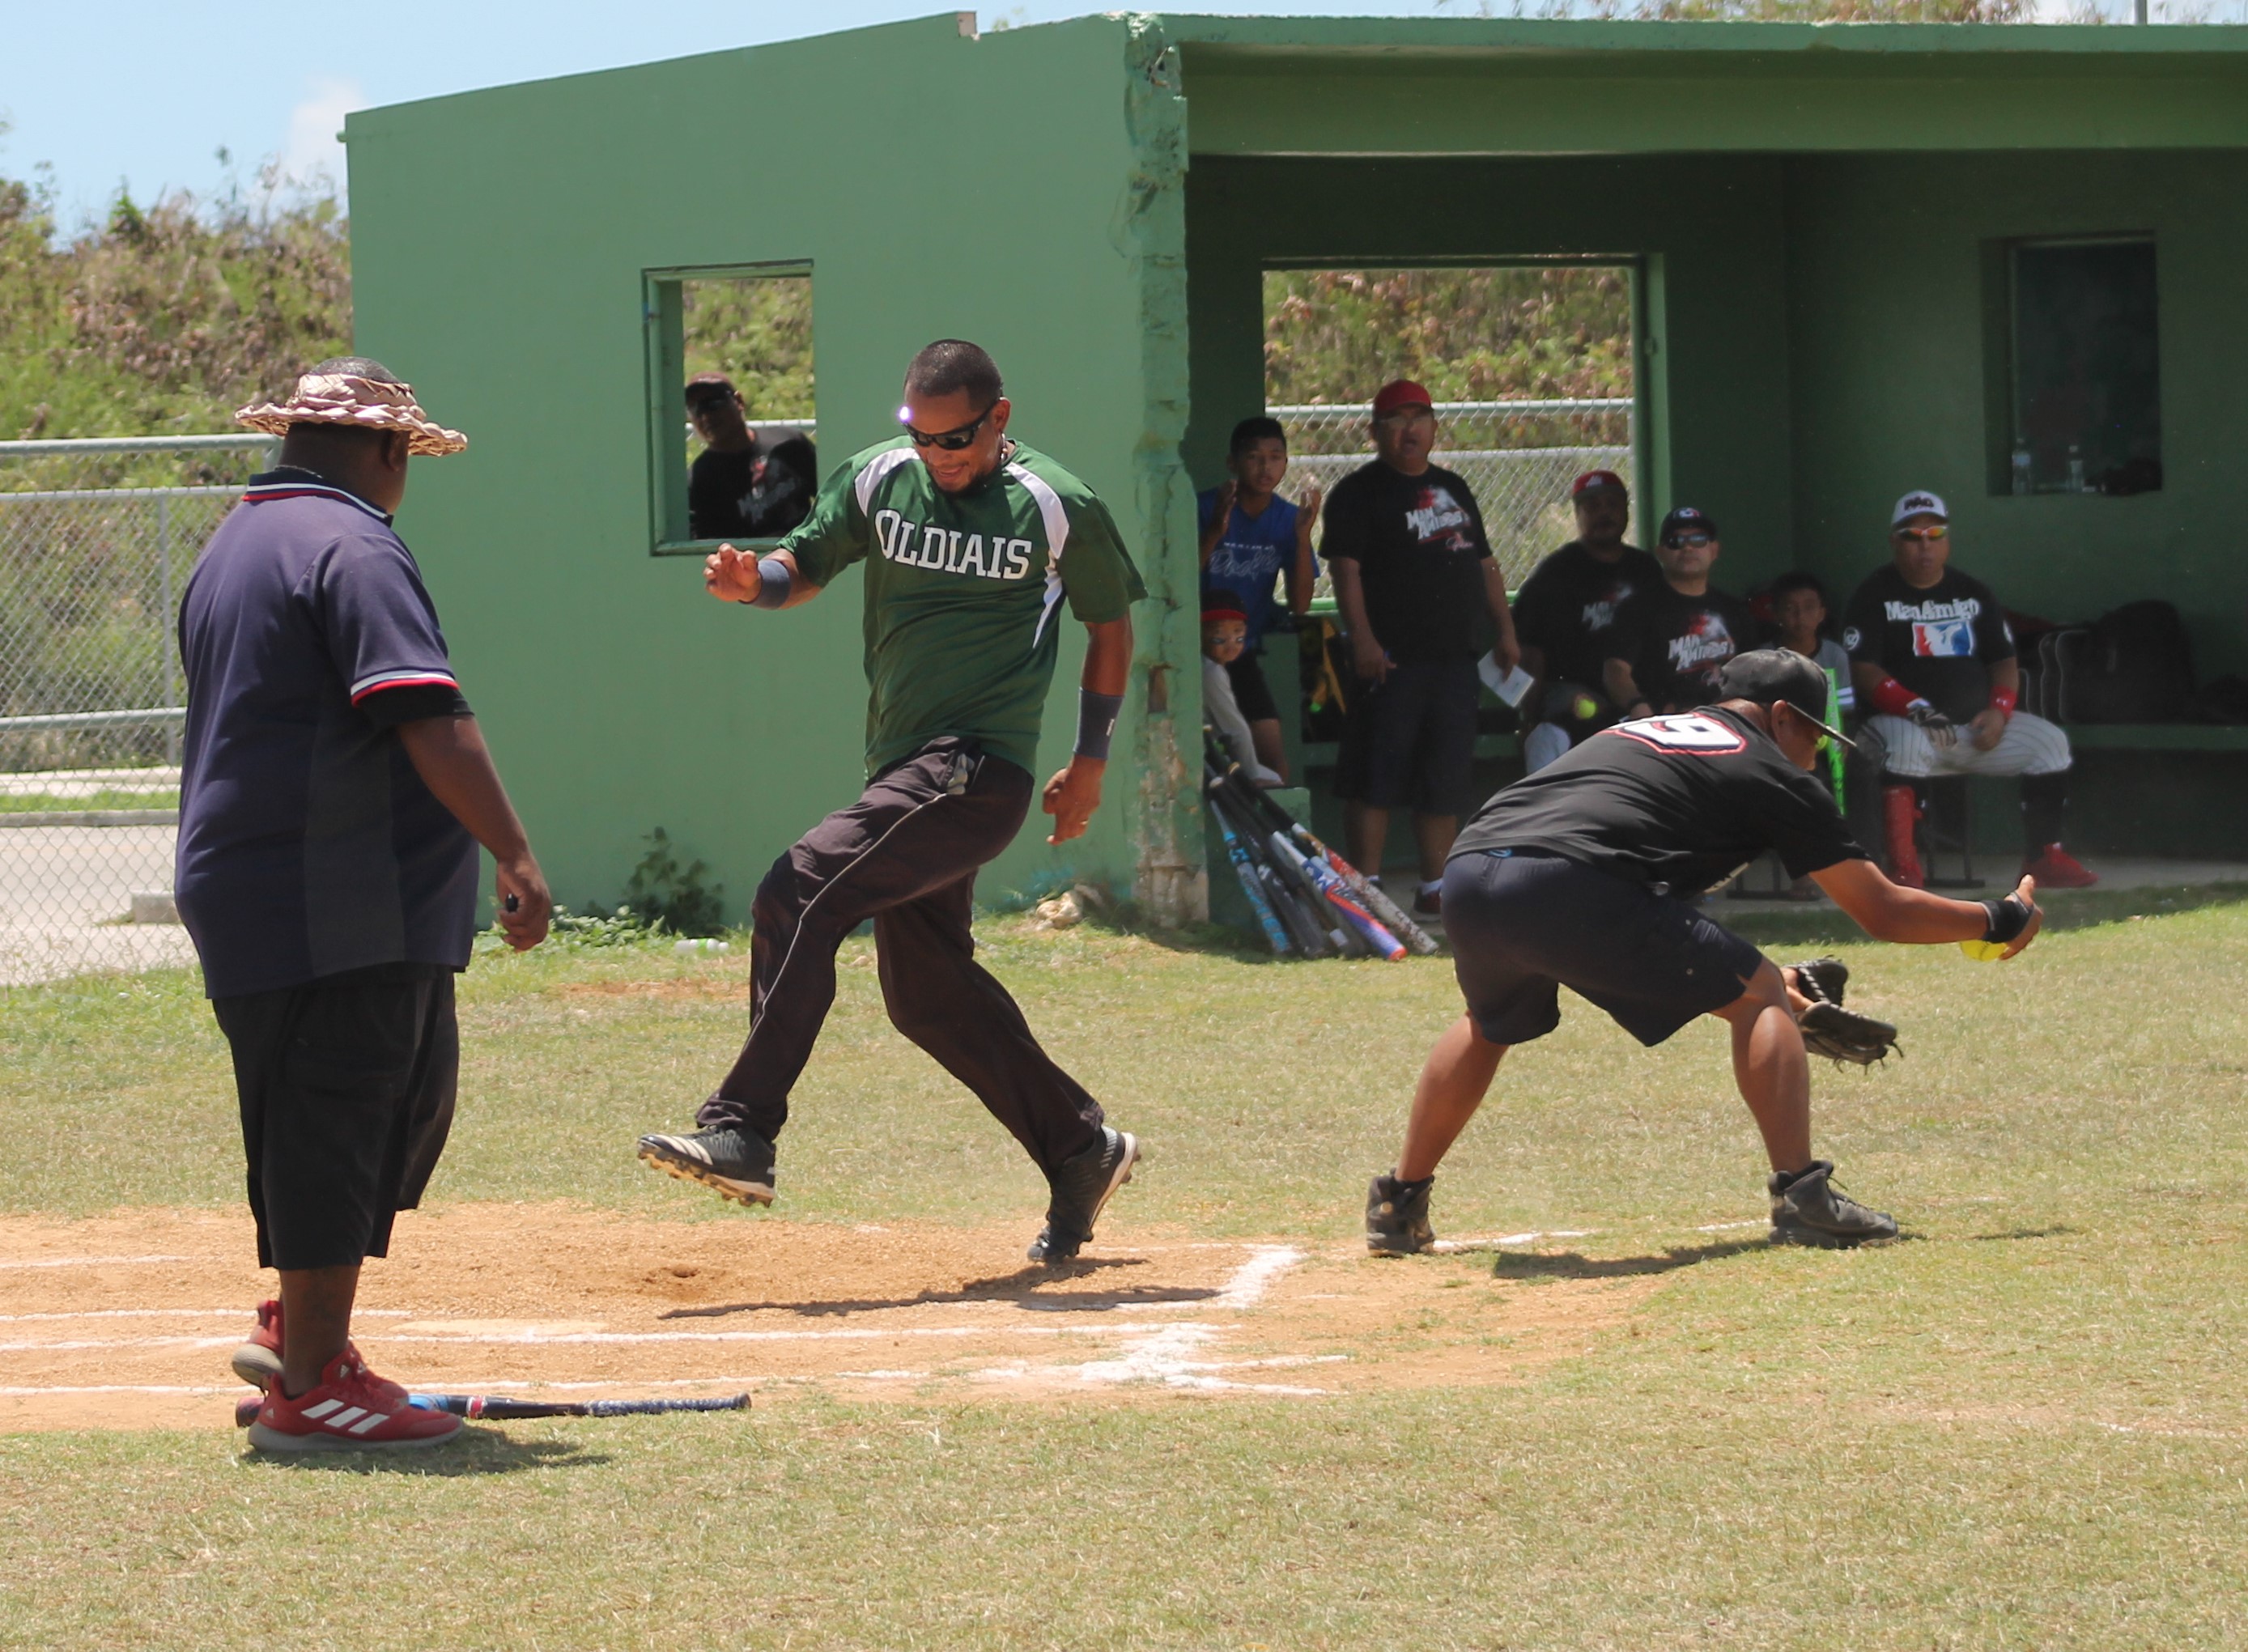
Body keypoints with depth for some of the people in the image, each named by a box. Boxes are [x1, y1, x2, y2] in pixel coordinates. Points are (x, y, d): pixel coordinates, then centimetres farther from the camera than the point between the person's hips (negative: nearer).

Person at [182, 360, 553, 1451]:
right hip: (339, 902, -10)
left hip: (241, 889, 10)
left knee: (407, 1100, 16)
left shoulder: (229, 551, 19)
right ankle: (309, 1386, -5)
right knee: (337, 1124, -7)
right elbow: (429, 720, -22)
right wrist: (514, 855, -24)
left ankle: (299, 1331, 19)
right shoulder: (354, 547, -12)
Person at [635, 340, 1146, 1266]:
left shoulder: (1058, 508, -5)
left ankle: (741, 1134, -25)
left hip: (980, 772, -7)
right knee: (927, 994, 14)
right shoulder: (879, 479, 6)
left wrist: (1091, 761, 7)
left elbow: (1110, 623, 7)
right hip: (905, 771, 7)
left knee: (802, 893, -22)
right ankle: (1082, 1154, 28)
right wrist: (750, 582, -17)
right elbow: (807, 566, 7)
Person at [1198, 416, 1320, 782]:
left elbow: (1299, 605, -6)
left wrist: (1303, 535, -18)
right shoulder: (1205, 508, -12)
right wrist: (1215, 531, -33)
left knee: (1273, 764, -3)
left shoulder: (1287, 518, -1)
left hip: (1243, 656, 4)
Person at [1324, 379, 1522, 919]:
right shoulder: (1359, 492, -1)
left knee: (1446, 782, 9)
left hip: (1455, 658, 7)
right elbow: (1345, 568, -11)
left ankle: (1435, 886, 15)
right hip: (1392, 659, -7)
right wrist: (1362, 638, -22)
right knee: (1376, 781, -8)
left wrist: (1504, 629, 16)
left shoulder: (1453, 489, 20)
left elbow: (1484, 565, 24)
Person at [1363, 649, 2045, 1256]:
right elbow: (1882, 911, 17)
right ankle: (1801, 1195, -6)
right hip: (1566, 883, -7)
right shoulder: (1769, 771, 16)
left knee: (1489, 1025, 37)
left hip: (1467, 874, 7)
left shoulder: (1638, 733, 35)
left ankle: (1398, 1207, 36)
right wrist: (2001, 920, 31)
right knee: (1759, 994, 7)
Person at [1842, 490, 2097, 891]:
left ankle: (2043, 857, -7)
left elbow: (2004, 659, 14)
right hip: (1898, 721, -5)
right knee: (1908, 744, -40)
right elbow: (1864, 670, -12)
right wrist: (1916, 709, -27)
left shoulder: (1974, 594, 14)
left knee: (2050, 743, -11)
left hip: (1975, 723, 5)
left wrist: (1999, 711, -7)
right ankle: (1903, 868, -41)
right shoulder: (1874, 597, -2)